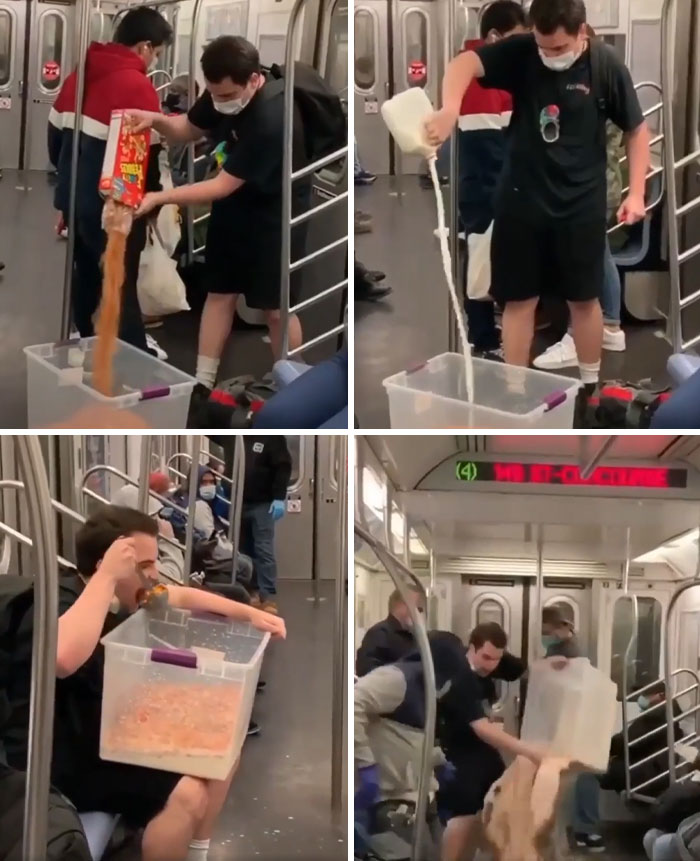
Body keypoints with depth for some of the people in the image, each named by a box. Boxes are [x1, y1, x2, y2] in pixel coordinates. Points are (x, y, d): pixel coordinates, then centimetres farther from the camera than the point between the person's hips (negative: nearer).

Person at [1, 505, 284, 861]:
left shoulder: (123, 597, 1)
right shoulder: (60, 605, -26)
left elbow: (183, 596, 18)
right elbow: (63, 659, -50)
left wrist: (249, 614, 7)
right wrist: (106, 576, -42)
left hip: (110, 738, 10)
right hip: (60, 762, -10)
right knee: (187, 792, -26)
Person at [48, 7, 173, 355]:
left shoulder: (79, 75, 10)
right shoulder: (138, 87, -16)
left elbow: (55, 136, 17)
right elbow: (146, 155, -18)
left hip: (74, 199, 8)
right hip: (112, 207, -8)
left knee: (85, 279, 19)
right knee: (121, 289, -2)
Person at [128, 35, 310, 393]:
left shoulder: (271, 120, -35)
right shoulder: (223, 92, -11)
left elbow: (222, 186, -31)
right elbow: (188, 129, 6)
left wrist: (159, 198, -32)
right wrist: (156, 120, -16)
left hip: (274, 215, -7)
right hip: (233, 206, 7)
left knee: (275, 308, 1)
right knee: (219, 293, 10)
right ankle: (202, 386, 18)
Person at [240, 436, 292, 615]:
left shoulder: (271, 437, -4)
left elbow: (283, 467, -9)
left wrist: (279, 498, -17)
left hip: (262, 504, -5)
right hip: (239, 502, 5)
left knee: (264, 550, -8)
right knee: (245, 550, 8)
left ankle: (268, 596, -7)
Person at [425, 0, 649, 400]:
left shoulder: (607, 66, -10)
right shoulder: (520, 52, -9)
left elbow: (637, 129, 1)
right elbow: (465, 63, -26)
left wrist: (636, 192, -6)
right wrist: (450, 109, -46)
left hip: (581, 203, -1)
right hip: (521, 199, 1)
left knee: (584, 298, 11)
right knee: (519, 299, 7)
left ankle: (590, 386, 29)